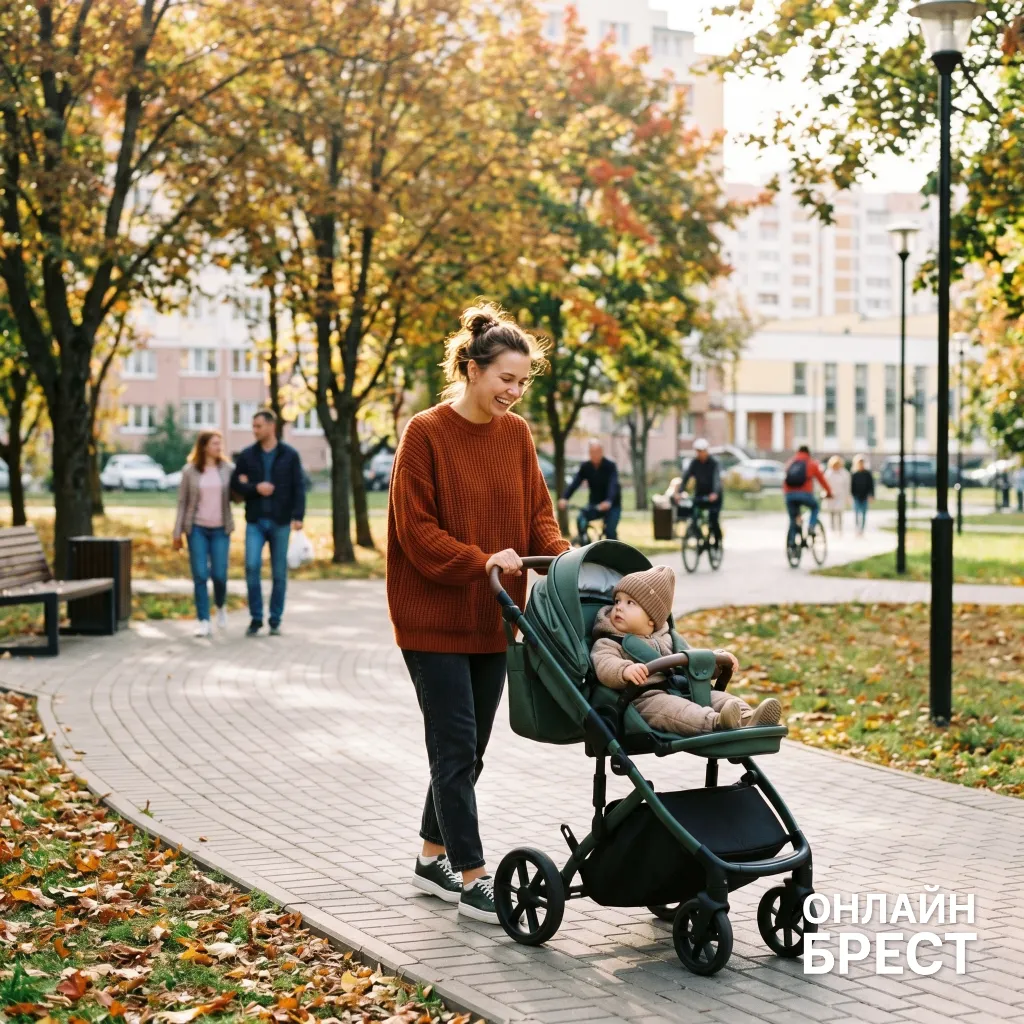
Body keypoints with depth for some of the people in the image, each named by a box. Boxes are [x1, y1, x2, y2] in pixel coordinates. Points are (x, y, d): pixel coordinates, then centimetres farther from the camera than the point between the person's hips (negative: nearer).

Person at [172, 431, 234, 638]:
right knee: (200, 575, -5)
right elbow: (182, 502, 3)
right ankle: (203, 621, 0)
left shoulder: (227, 469, 3)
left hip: (220, 529, 1)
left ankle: (220, 607, 27)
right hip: (197, 528, -1)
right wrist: (177, 533, 1)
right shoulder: (189, 471, 0)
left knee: (219, 574, -4)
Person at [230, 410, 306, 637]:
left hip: (280, 522, -1)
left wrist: (298, 516, -13)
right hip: (255, 521, 1)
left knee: (279, 573, 4)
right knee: (252, 566, -12)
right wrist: (255, 488, -14)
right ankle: (256, 618, -1)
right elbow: (235, 484, 4)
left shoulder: (290, 455, 0)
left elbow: (299, 488, -3)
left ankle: (275, 621, 13)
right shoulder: (247, 455, 4)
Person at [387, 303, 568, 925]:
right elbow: (417, 530, -14)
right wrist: (480, 562, -25)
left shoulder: (516, 434, 7)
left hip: (494, 618, 6)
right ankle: (471, 879, 2)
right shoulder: (426, 434, -11)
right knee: (457, 747, -4)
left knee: (468, 749, 14)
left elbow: (538, 508, 10)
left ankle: (433, 859, 29)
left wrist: (559, 553, -10)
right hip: (436, 619, -6)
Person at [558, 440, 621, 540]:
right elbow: (575, 483, -17)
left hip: (612, 505, -3)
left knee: (610, 531, -21)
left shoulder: (610, 466, -15)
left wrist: (608, 501, -49)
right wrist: (564, 498, -35)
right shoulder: (585, 467, -5)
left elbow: (613, 485, -30)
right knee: (580, 519, -23)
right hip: (594, 504, 3)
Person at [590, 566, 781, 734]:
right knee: (664, 705, -37)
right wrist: (625, 670, -37)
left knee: (716, 696, -13)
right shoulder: (606, 644, 7)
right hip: (643, 699, -7)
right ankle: (715, 722, -60)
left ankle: (748, 718, -38)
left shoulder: (663, 639, 28)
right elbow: (605, 665, -15)